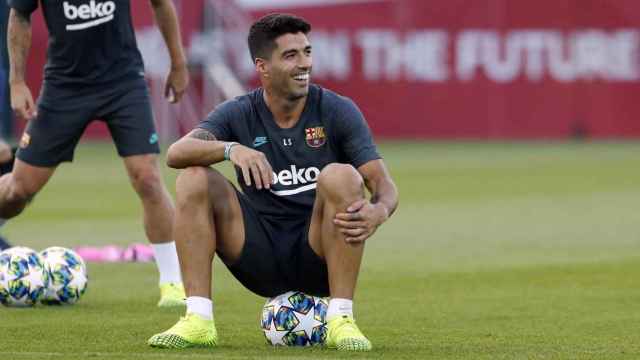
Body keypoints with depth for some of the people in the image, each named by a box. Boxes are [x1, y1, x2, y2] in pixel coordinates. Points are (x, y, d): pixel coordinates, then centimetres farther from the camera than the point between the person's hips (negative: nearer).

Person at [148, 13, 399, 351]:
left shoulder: (337, 111, -3)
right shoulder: (238, 114, 0)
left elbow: (383, 184, -10)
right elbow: (176, 153, -17)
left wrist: (377, 212, -35)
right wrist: (231, 149, -37)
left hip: (320, 259, -2)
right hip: (261, 259, 2)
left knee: (341, 175, -29)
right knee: (193, 179, -16)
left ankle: (341, 321, -27)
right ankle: (198, 321, -20)